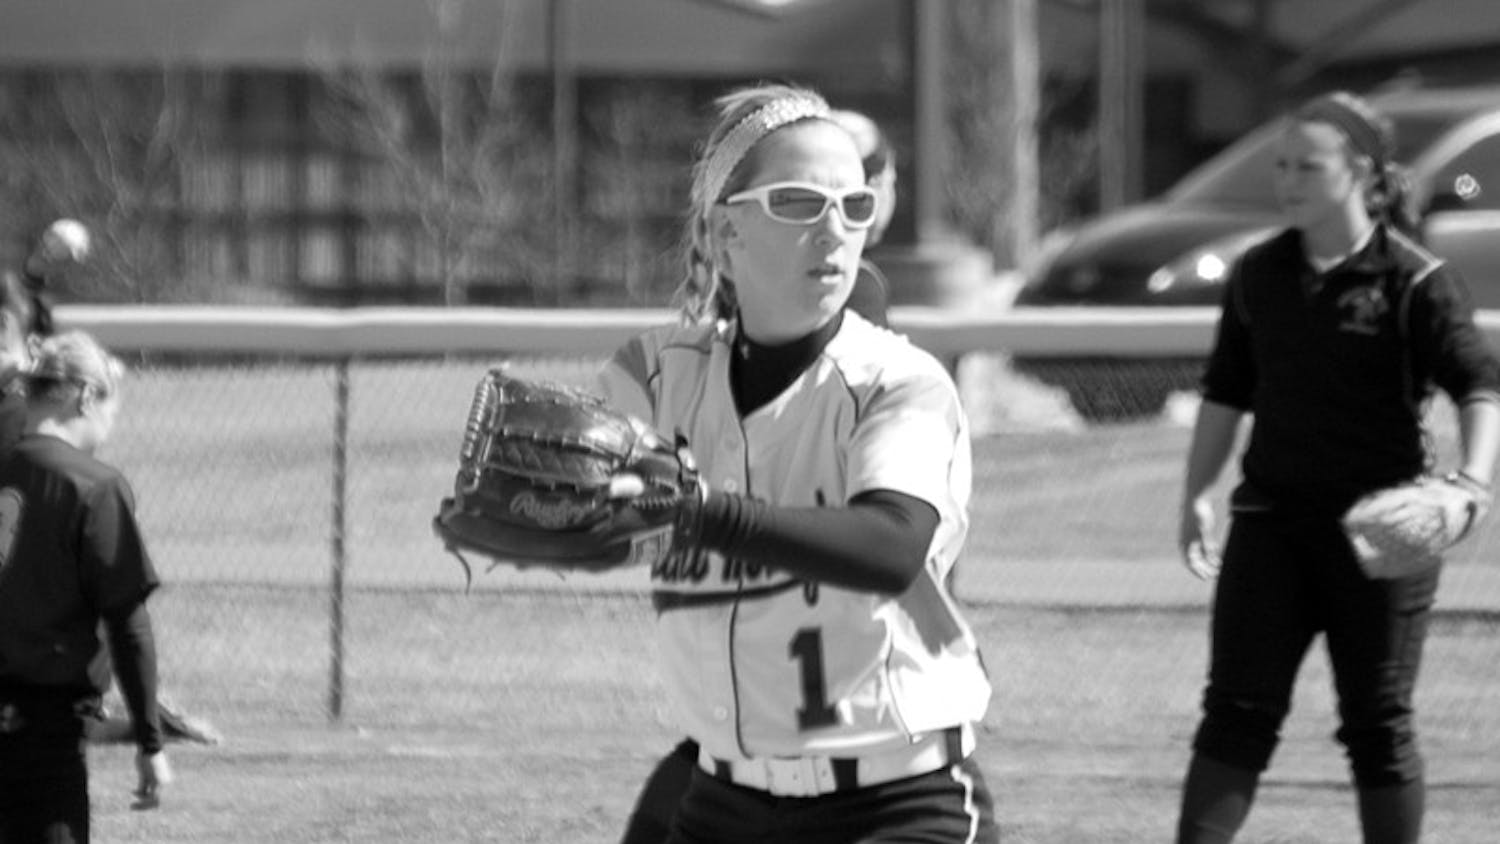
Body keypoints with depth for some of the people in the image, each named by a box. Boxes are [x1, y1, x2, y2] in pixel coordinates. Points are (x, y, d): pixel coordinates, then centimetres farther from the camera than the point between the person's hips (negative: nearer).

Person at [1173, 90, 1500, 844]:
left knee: (1377, 725, 4)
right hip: (1272, 518, 4)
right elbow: (1225, 393, 16)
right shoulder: (1258, 276, 8)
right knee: (1237, 712, -3)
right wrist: (1196, 495, 10)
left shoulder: (1414, 281, -8)